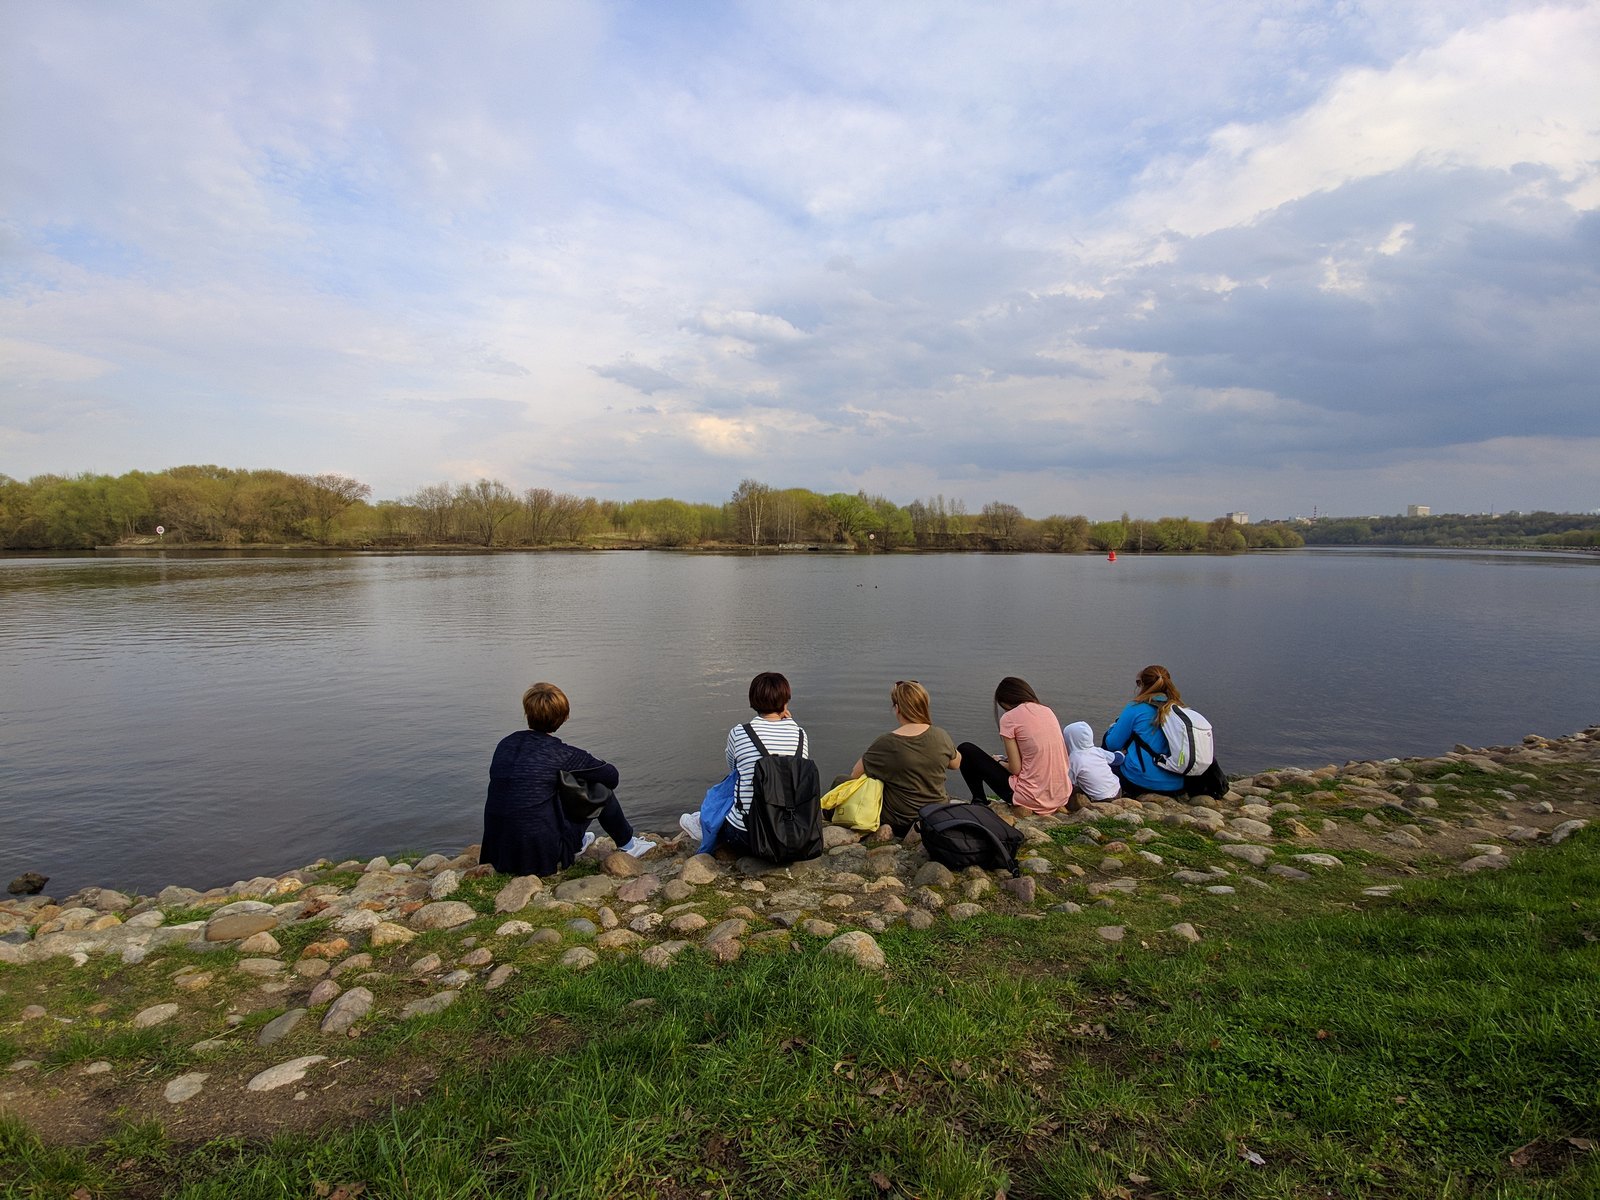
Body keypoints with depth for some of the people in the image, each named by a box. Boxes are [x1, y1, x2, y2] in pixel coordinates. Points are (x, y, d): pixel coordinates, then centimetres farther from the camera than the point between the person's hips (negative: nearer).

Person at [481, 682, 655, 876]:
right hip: (542, 857, -6)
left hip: (498, 855, 6)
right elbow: (611, 776, 0)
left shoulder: (505, 744, 4)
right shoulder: (560, 753, -12)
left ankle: (576, 843, 44)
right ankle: (627, 844, 29)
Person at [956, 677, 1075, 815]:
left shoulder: (1009, 717, -9)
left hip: (1033, 799, -7)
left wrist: (1000, 762, 12)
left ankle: (979, 802, 20)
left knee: (965, 750, 8)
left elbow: (1015, 769, -12)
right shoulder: (1048, 711, 9)